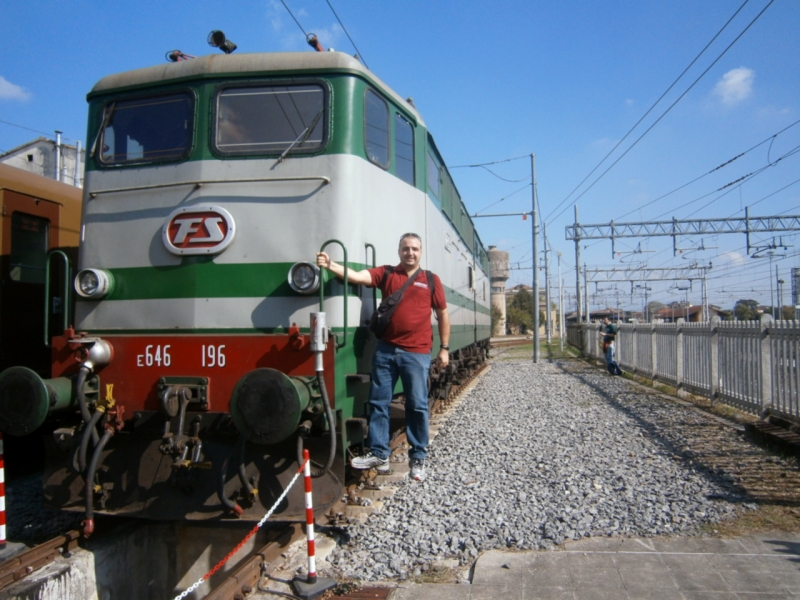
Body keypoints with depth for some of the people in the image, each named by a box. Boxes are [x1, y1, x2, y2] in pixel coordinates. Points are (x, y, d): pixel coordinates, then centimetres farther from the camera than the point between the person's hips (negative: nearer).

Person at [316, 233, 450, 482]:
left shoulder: (431, 280, 5)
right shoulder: (385, 273, 5)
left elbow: (443, 314, 9)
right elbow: (357, 276, -11)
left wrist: (444, 348, 5)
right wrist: (331, 265, -28)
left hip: (417, 353, -1)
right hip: (386, 350, 2)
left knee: (417, 406, 4)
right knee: (378, 403, 7)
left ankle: (418, 458, 17)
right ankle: (378, 454, 19)